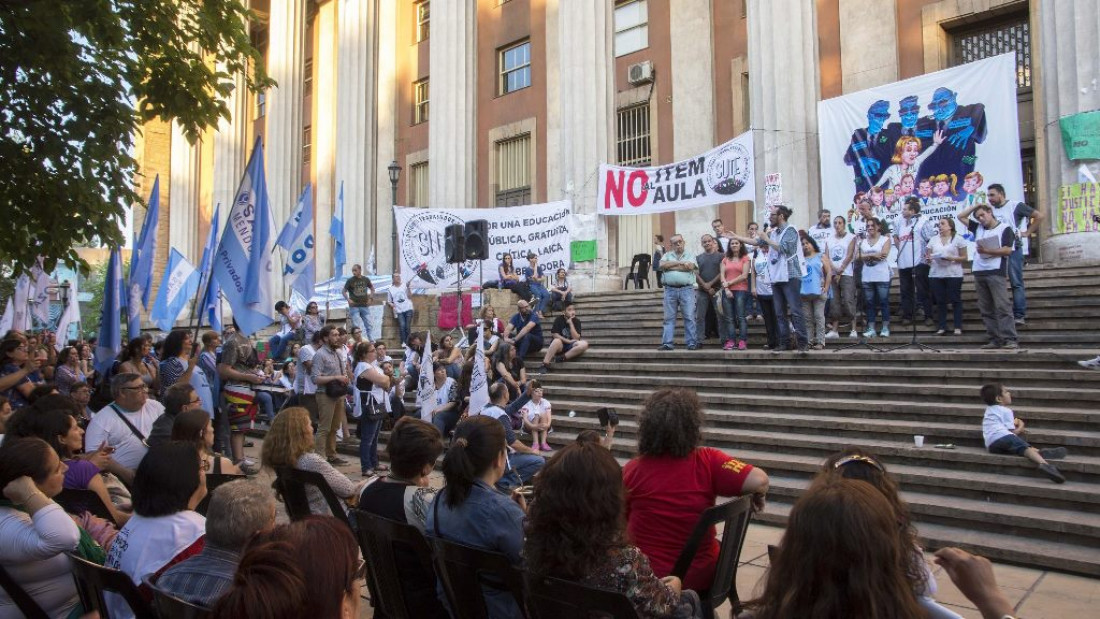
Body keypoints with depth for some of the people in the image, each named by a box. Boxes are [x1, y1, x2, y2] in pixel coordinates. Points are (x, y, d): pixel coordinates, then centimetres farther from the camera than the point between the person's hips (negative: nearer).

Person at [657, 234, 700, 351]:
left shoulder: (690, 256, 12)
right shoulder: (667, 255, 17)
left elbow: (690, 266, -8)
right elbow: (661, 265, -3)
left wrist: (671, 267, -4)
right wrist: (679, 263, -4)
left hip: (686, 289, -1)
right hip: (670, 289, 1)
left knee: (689, 317, -3)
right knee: (669, 318, 1)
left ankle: (692, 343, -1)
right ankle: (667, 343, 1)